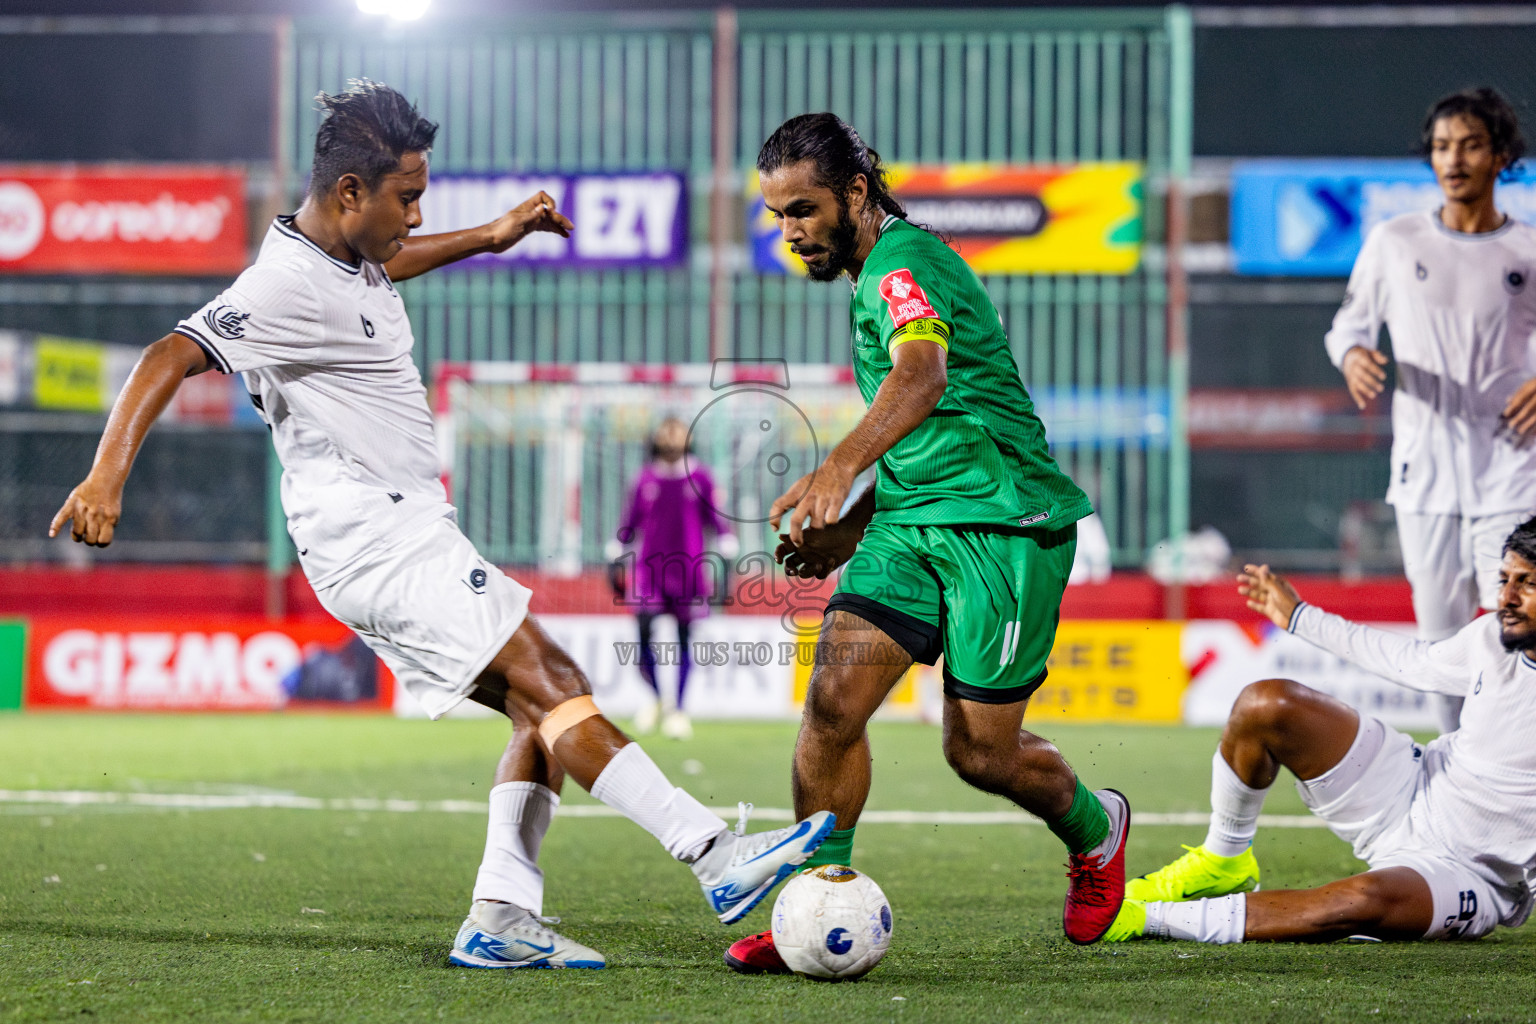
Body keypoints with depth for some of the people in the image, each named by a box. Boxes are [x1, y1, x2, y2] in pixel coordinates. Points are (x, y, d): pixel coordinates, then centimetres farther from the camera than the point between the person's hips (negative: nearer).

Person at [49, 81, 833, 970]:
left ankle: (501, 920, -1)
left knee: (542, 709, 5)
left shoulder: (350, 257, 13)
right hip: (377, 539, -11)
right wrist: (107, 475, -38)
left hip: (404, 538, 11)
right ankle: (720, 861, -24)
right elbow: (173, 355, -27)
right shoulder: (289, 284, -17)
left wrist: (488, 237, 42)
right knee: (549, 682, -17)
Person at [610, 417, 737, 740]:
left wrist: (727, 560, 0)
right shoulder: (645, 480, 5)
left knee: (684, 641, 3)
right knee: (643, 634, -10)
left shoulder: (701, 479, 0)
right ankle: (656, 698, 12)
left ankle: (679, 710, 11)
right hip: (649, 567, 1)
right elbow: (629, 523, 13)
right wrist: (617, 564, 13)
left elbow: (717, 519, 5)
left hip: (689, 568, -1)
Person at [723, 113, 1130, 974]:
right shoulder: (879, 275, 16)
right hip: (911, 524, 8)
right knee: (833, 701, -11)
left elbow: (923, 375, -37)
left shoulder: (904, 262, -15)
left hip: (1002, 521, -8)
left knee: (979, 752, -1)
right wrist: (855, 522, 20)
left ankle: (1094, 829, 30)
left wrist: (842, 468, -53)